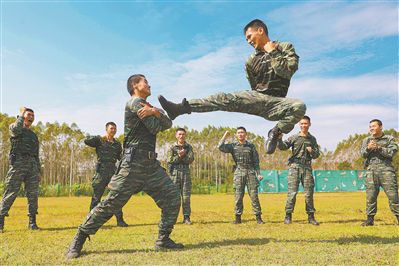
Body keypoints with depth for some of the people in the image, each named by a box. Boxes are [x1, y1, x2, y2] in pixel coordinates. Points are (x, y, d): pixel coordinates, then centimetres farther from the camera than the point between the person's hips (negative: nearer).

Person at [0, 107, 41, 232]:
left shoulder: (34, 135, 24)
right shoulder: (13, 127, 11)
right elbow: (16, 129, -17)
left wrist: (38, 171, 15)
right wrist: (21, 114, -4)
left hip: (32, 166, 5)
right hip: (18, 163, -5)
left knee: (33, 194, 0)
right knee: (10, 193, -7)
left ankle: (32, 222, 4)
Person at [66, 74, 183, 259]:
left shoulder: (146, 105, 22)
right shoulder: (135, 102, -5)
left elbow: (168, 124, 9)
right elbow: (156, 128, -11)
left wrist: (155, 112, -10)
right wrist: (154, 114, 10)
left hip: (151, 164, 9)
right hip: (133, 162, -9)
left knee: (172, 197, 2)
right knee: (111, 204, -6)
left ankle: (163, 240, 12)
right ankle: (78, 240, 9)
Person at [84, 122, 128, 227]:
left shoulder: (117, 144, 14)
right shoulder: (100, 140, 3)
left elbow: (121, 157, 19)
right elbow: (86, 141, -14)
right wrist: (100, 137, -20)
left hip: (113, 172, 4)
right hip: (101, 172, -3)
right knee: (96, 197, 2)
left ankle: (120, 220, 10)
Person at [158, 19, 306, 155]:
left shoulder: (286, 47, 5)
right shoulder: (252, 61, 11)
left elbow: (288, 70, -13)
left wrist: (272, 52, -7)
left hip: (275, 102, -2)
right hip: (256, 97, 3)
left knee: (299, 106, -34)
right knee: (224, 99, -18)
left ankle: (276, 132, -13)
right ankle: (180, 108, -25)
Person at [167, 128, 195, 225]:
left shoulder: (189, 147, 11)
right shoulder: (172, 148, 8)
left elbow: (191, 159, -3)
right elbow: (169, 161, -3)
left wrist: (181, 156, -12)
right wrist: (179, 156, -13)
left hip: (186, 173, 1)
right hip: (175, 173, -1)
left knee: (186, 196, 0)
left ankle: (186, 217, 5)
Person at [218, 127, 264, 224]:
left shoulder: (251, 146, 8)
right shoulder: (233, 145, 8)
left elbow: (256, 161, 8)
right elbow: (221, 147, -9)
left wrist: (258, 174, 0)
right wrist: (225, 136, 0)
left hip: (250, 172, 0)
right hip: (239, 173, 0)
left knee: (254, 196, -2)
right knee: (238, 196, 1)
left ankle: (258, 217, 4)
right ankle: (238, 217, 9)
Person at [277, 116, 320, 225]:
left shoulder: (312, 139, 12)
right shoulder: (294, 137, 4)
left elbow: (317, 154, 13)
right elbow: (283, 147, -7)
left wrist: (312, 151, -9)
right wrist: (280, 139, -26)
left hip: (307, 167, 2)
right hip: (295, 167, -2)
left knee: (309, 193, 5)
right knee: (292, 192, -5)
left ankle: (311, 216, 15)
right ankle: (288, 216, 2)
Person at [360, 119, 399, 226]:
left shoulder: (390, 139, 10)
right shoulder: (367, 140, 17)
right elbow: (363, 154, 4)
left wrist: (379, 148, -13)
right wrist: (368, 148, -15)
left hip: (386, 169, -2)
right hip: (371, 170, 2)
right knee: (370, 195, 1)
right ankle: (370, 219, 7)